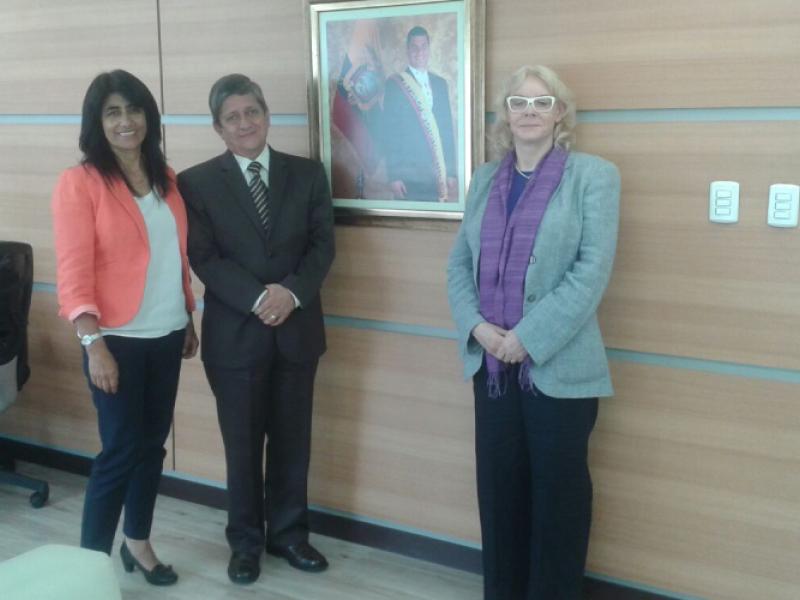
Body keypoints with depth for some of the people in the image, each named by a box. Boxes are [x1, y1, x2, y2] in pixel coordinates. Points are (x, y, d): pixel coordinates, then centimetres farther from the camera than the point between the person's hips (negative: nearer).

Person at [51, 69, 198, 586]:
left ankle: (138, 542, 32)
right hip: (118, 340, -6)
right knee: (120, 451, -1)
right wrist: (93, 343, -20)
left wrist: (189, 318, 14)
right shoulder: (79, 183, -10)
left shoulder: (165, 178, 8)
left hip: (167, 336, 6)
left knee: (152, 443, 14)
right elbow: (73, 271, -14)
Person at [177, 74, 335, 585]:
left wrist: (292, 292, -16)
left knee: (293, 439, 12)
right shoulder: (197, 182, -2)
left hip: (297, 328, 2)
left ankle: (288, 532, 29)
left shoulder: (308, 174, 5)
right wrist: (257, 298, -19)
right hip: (235, 332, -2)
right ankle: (246, 540, 27)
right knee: (242, 443, 9)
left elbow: (323, 244, 1)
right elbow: (203, 258, -8)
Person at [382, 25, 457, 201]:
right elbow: (389, 131, -4)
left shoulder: (440, 83, 14)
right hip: (409, 174, -4)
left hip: (439, 174, 4)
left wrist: (451, 172, 8)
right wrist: (394, 176, -10)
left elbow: (447, 128, 14)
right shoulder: (394, 84, 0)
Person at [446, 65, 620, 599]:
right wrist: (478, 327, -9)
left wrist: (527, 338, -17)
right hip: (491, 363, 5)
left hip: (559, 365, -4)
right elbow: (459, 263, 9)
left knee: (558, 489, 6)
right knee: (499, 485, 13)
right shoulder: (485, 179, 11)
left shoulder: (593, 175, -4)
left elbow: (593, 270, -14)